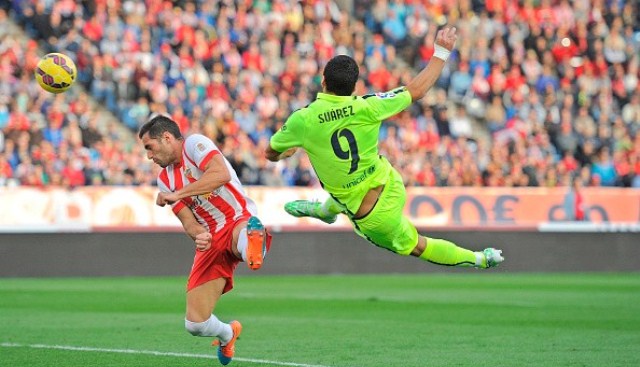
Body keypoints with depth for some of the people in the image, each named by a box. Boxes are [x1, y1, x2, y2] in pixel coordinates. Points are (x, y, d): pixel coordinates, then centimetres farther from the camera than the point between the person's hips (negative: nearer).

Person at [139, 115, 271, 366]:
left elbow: (222, 174, -22)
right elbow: (188, 221, 8)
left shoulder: (194, 144, -4)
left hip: (240, 221, -6)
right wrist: (199, 235, -16)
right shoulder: (165, 180, 15)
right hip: (212, 239, 6)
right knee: (195, 323, 2)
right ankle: (227, 334, 30)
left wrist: (177, 194, -20)